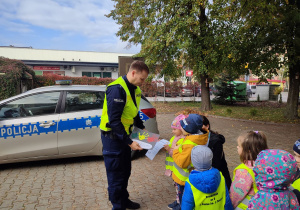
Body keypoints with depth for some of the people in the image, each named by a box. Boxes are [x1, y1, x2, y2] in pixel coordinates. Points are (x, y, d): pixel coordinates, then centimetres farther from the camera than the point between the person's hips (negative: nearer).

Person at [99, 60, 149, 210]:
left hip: (124, 135, 9)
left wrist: (142, 128, 9)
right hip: (113, 137, -9)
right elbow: (114, 120, -27)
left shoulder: (135, 89, 5)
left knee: (125, 171, 21)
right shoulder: (117, 89, -24)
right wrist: (129, 142, -26)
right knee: (116, 175, 5)